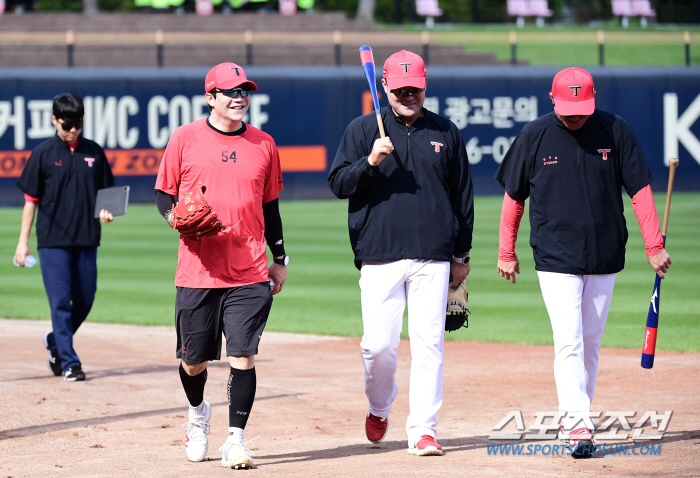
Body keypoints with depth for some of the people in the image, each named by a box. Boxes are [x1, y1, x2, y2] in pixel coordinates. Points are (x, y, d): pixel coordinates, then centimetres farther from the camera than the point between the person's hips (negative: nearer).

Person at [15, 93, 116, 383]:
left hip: (86, 239, 4)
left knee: (85, 300, 7)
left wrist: (105, 212, -7)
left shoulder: (94, 153, 8)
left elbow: (105, 192, 16)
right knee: (60, 301, -7)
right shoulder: (43, 154, 0)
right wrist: (23, 242, -2)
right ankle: (69, 363, -6)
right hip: (53, 240, -4)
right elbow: (31, 199, 1)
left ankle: (55, 341, 31)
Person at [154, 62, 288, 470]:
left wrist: (280, 258, 17)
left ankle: (236, 440, 0)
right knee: (194, 360, 8)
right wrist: (176, 217, -13)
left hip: (250, 274, 1)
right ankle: (198, 413, 38)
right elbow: (163, 194, 8)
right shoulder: (185, 138, 2)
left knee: (243, 357, -8)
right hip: (197, 271, -1)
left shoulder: (264, 144, 10)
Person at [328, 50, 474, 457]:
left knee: (429, 343, -4)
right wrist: (371, 161, -18)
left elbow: (463, 196, 15)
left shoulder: (446, 133, 11)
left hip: (433, 258, 1)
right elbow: (338, 183, 0)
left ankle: (423, 431, 1)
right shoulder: (363, 130, 6)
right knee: (379, 345, -5)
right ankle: (379, 408, 23)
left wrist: (462, 254, 12)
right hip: (380, 256, -1)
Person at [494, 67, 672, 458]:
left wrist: (654, 246, -6)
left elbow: (640, 189, -1)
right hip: (556, 260, -2)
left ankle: (575, 422, 21)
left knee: (591, 345, 9)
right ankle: (578, 425, -17)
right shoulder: (534, 136, -3)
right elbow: (514, 196, 7)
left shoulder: (616, 132, -3)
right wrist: (506, 253, 9)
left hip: (604, 258, 2)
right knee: (569, 343, -13)